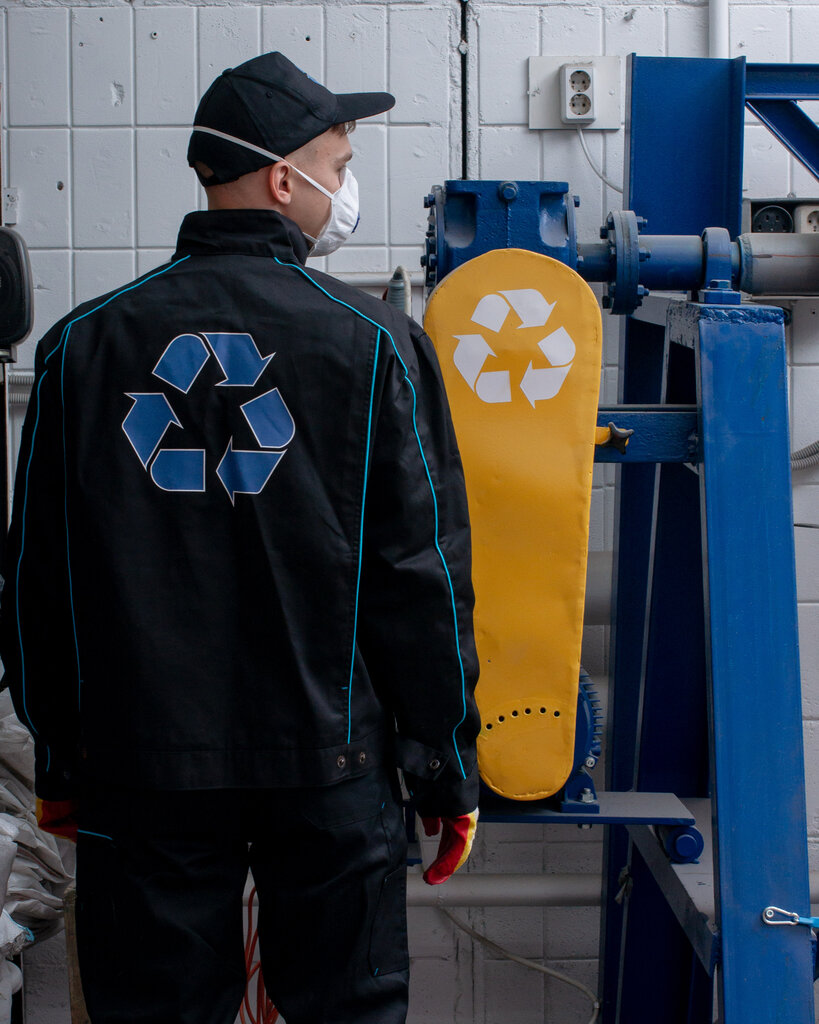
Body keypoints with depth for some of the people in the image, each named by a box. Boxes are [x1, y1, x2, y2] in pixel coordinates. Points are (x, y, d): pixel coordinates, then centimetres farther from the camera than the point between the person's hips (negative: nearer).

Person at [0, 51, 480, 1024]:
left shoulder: (84, 342, 3)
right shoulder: (373, 343, -5)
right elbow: (422, 575, -5)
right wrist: (448, 768, 4)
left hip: (139, 766, 2)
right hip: (328, 763, -2)